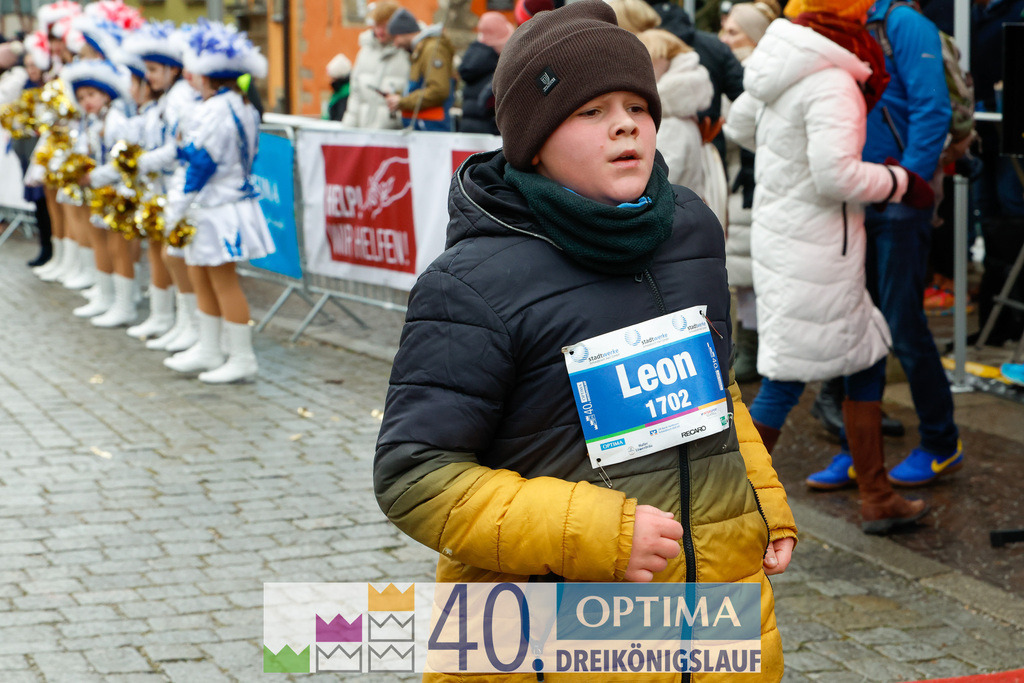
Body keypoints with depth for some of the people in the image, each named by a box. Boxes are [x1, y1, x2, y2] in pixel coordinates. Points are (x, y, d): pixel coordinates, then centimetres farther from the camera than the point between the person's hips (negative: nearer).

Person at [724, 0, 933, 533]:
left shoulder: (781, 69, 7)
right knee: (785, 381, -2)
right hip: (813, 255, -10)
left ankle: (877, 499, 25)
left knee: (867, 360, 17)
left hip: (779, 237, 10)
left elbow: (739, 125, 22)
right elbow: (837, 175, -27)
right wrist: (901, 183, -12)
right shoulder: (832, 84, -20)